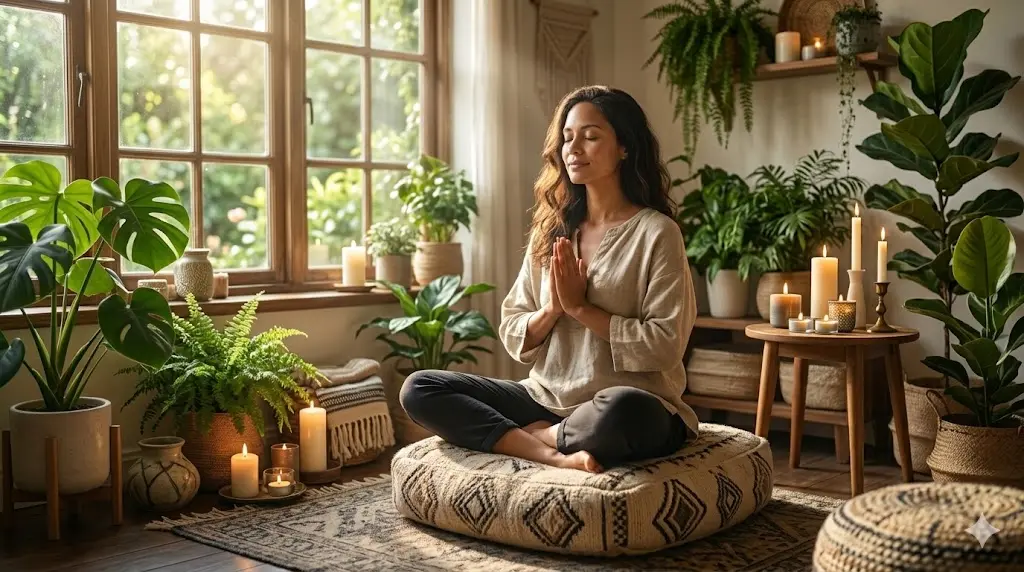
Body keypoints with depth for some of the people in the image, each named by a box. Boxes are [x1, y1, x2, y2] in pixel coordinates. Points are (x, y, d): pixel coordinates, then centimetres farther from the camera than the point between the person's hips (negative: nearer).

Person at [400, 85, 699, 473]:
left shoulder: (656, 232, -5)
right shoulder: (550, 232, 10)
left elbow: (666, 346, -13)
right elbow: (513, 339, 9)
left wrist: (580, 307, -12)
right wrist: (552, 309, -11)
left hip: (632, 409, -5)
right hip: (547, 399, 5)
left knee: (621, 410, -41)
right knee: (419, 389, -10)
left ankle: (535, 435, -11)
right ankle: (555, 455, -22)